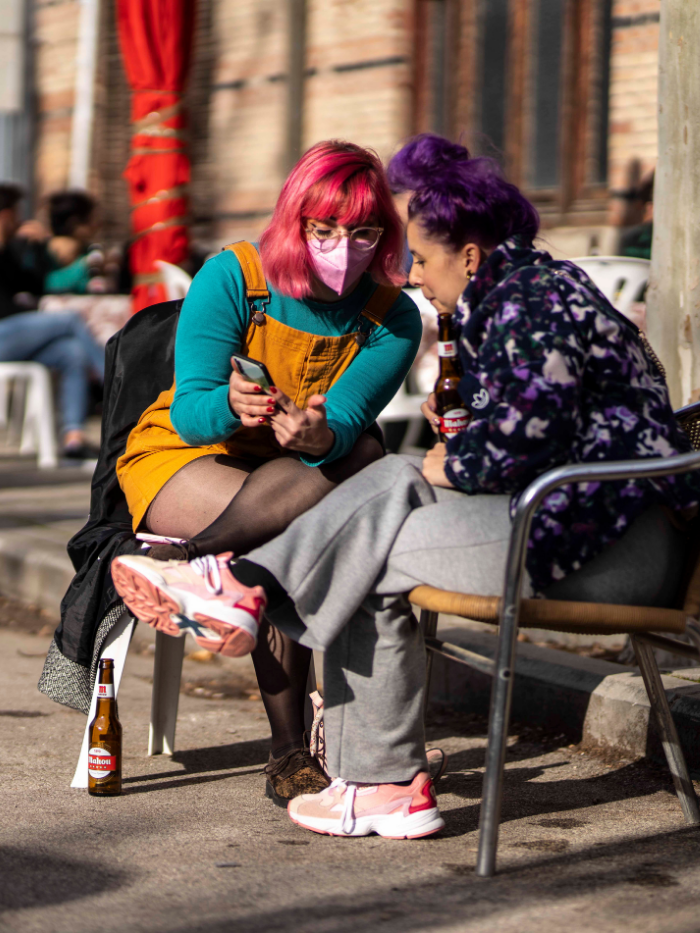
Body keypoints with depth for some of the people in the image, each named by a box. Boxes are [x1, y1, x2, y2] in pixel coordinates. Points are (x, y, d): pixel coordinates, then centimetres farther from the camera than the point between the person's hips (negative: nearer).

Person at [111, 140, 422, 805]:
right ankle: (288, 756, -27)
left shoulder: (393, 319, -10)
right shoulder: (231, 278, -16)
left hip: (304, 472, 3)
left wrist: (320, 436, -47)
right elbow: (189, 411, -21)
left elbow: (345, 420, -23)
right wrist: (230, 406, -44)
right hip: (178, 459, -3)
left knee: (360, 454, -30)